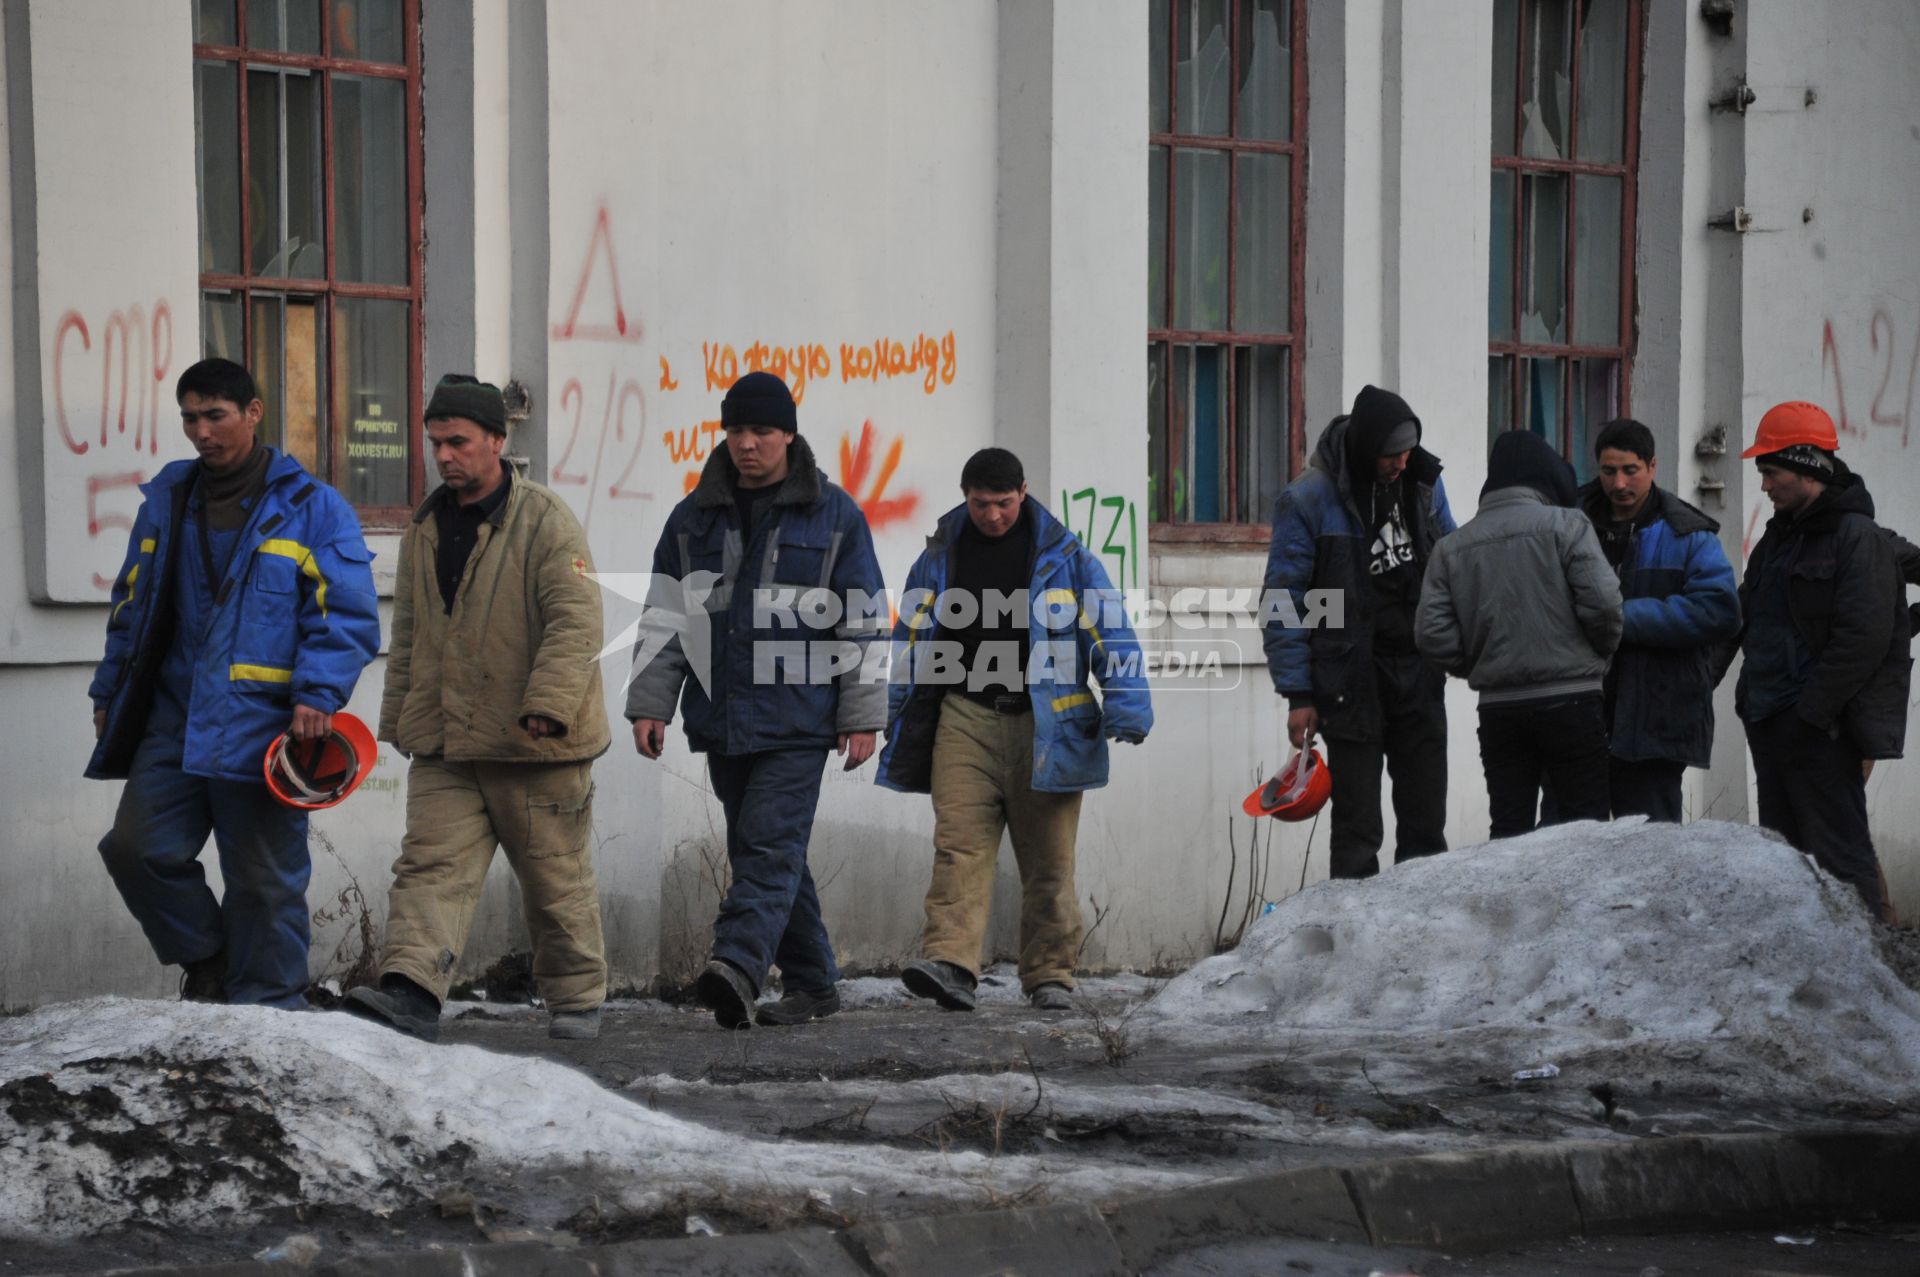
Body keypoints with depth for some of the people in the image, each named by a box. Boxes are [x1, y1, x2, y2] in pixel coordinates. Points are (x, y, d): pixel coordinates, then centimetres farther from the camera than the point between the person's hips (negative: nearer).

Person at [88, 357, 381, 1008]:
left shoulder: (311, 508, -2)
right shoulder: (166, 501, 13)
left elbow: (347, 618, -6)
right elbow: (133, 605, 23)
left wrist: (318, 695, -19)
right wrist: (111, 692, 19)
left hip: (263, 728, -4)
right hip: (175, 720, 5)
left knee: (264, 877, 0)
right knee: (136, 847, -6)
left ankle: (269, 1002, 13)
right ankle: (207, 959, 17)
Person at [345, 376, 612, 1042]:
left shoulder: (545, 520, -9)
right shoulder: (425, 527, 13)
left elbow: (577, 620, -16)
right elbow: (408, 636, 22)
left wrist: (547, 704, -26)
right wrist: (400, 718, 20)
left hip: (536, 747, -5)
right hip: (445, 748, 5)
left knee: (557, 877, 7)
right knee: (430, 867, -11)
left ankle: (576, 998, 23)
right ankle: (410, 995, -22)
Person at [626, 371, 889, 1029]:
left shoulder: (834, 516, 2)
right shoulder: (695, 517, 11)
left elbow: (864, 621, 2)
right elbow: (664, 616, 12)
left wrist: (862, 715, -2)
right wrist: (650, 703, 4)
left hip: (797, 720, -5)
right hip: (720, 719, 5)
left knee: (772, 848, -15)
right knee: (757, 851, 8)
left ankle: (737, 967, -29)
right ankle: (812, 983, 16)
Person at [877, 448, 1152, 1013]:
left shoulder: (1064, 556, 3)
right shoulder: (939, 559, 9)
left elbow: (1111, 634, 1)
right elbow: (911, 647, 18)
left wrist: (1127, 708, -9)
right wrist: (901, 727, 17)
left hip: (1046, 727, -1)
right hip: (965, 719, 1)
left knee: (1048, 858, 3)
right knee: (959, 845, -13)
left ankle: (1050, 974, 12)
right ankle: (948, 962, -24)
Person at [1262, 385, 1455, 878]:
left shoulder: (1423, 481, 5)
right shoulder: (1310, 499, -10)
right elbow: (1285, 600, -8)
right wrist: (1298, 694, -10)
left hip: (1418, 674, 5)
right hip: (1352, 684, -5)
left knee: (1426, 823, 8)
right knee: (1357, 828, -2)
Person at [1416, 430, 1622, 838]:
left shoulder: (1452, 547, 8)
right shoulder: (1565, 525, -5)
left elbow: (1432, 634, 1)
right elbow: (1603, 602, -13)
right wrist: (1602, 651, 7)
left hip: (1497, 708, 4)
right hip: (1570, 701, -4)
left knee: (1509, 831, 7)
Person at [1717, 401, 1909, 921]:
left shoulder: (1858, 538, -11)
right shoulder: (1780, 537, 17)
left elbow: (1864, 639, -19)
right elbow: (1746, 620, 23)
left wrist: (1812, 713, -20)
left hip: (1820, 729, -9)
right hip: (1770, 723, 9)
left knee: (1839, 856, -10)